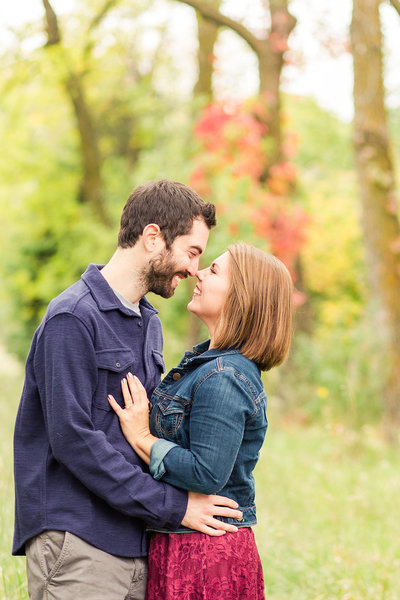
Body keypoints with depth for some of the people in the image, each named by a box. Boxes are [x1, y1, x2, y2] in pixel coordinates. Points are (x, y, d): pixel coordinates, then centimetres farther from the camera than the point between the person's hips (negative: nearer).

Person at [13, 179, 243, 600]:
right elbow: (71, 438, -18)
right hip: (78, 546, -8)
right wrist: (172, 505, -15)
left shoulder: (148, 322, 18)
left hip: (135, 546, 8)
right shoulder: (72, 319, -11)